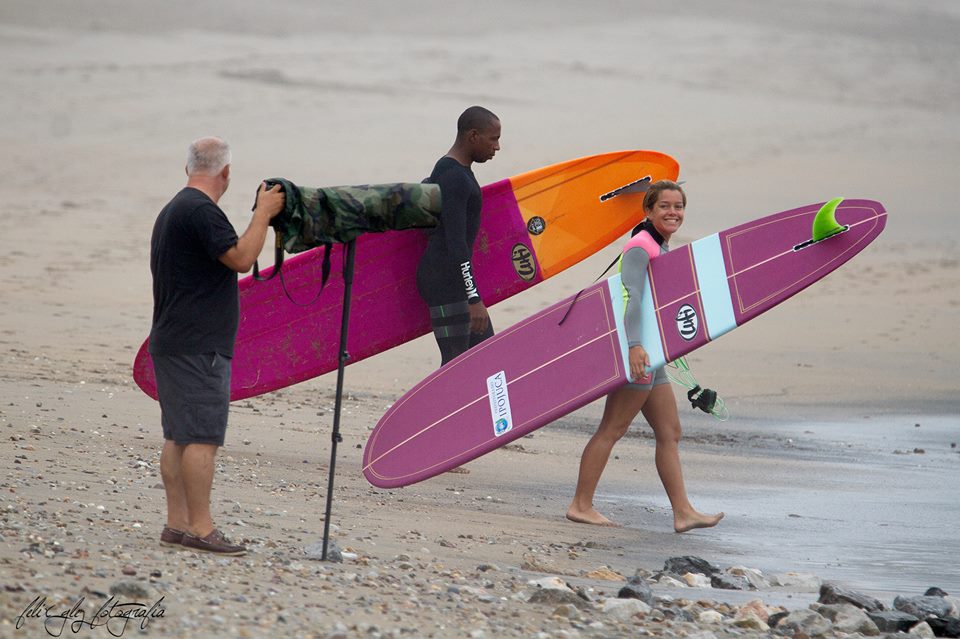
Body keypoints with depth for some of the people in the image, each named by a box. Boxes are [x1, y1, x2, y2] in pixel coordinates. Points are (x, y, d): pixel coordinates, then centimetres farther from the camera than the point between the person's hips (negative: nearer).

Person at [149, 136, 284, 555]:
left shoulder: (173, 210, 19)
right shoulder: (200, 211, -15)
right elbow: (241, 258, -20)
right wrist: (263, 213, -11)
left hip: (171, 343, 11)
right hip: (199, 346, -11)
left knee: (179, 436, 10)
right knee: (202, 437, -10)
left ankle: (177, 523, 11)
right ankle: (199, 528, -11)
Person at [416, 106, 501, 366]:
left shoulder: (459, 171, 14)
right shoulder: (454, 179, -18)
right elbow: (456, 243, -23)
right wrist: (474, 299, -26)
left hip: (457, 278, 10)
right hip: (444, 283, -10)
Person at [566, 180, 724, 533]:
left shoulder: (662, 248, 17)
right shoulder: (640, 247, -13)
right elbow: (631, 295, -24)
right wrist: (634, 344, -34)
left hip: (649, 352, 10)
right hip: (636, 351, -10)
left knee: (670, 433, 10)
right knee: (612, 429, -7)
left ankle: (683, 511, 11)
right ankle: (581, 504, -3)